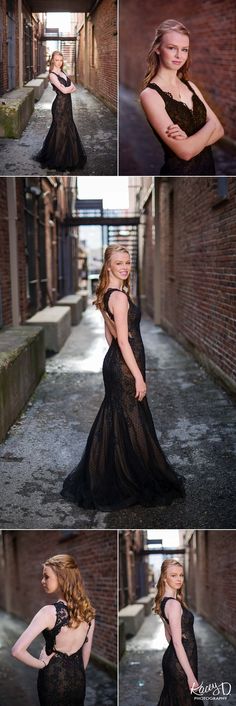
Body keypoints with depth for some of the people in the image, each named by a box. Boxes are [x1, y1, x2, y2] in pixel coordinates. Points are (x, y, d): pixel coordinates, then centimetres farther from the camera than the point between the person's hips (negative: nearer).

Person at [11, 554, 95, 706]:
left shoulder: (49, 612, -24)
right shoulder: (87, 609, -8)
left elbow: (17, 650, -28)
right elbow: (86, 652, 5)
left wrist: (42, 663, -13)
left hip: (53, 678, -4)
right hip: (78, 679, 4)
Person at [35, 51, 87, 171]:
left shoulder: (63, 73, 14)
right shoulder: (52, 75, -10)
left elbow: (74, 89, 6)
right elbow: (64, 90, -19)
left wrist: (67, 88, -12)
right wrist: (70, 86, 0)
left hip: (67, 105, 8)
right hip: (60, 105, -8)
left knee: (68, 129, 12)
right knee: (60, 130, -1)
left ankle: (67, 158, 23)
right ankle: (58, 160, 9)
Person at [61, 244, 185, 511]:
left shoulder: (107, 294, 10)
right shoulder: (120, 297, -20)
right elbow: (124, 341, -22)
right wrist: (138, 376, -20)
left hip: (113, 362, 10)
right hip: (124, 367, -10)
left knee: (113, 421, 19)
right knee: (130, 424, 2)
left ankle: (100, 477, 33)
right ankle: (135, 483, 17)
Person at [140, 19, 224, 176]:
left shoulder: (190, 86, 4)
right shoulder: (150, 94, -16)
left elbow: (219, 130, -2)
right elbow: (185, 151, -22)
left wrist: (191, 139, -20)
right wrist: (210, 124, -7)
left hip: (208, 167, 6)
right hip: (179, 171, -6)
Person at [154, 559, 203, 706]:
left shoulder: (163, 600, 5)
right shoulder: (174, 604, -23)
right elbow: (177, 643, -25)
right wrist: (191, 675, -23)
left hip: (170, 658, 9)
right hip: (180, 662, -9)